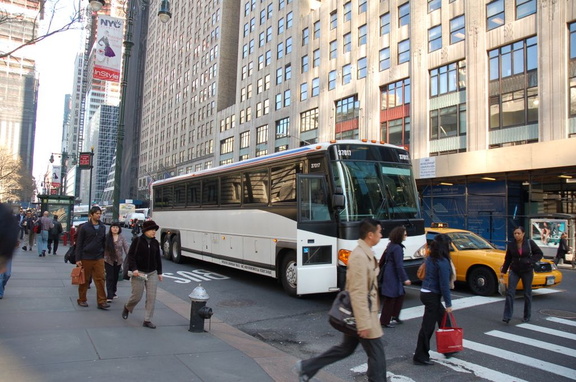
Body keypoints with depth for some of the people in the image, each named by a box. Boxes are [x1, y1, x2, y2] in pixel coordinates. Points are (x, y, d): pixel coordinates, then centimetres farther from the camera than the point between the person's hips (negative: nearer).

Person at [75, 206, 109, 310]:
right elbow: (79, 244, -5)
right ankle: (82, 300, 24)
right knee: (84, 280, 8)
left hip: (99, 258, 3)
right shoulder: (84, 227, -5)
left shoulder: (102, 227, 6)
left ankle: (101, 302, 2)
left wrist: (104, 255, 9)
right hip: (86, 258, -3)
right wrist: (78, 259, -9)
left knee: (100, 280, -1)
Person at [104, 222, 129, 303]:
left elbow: (126, 248, -1)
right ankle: (109, 296, -7)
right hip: (108, 260, -3)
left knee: (115, 277, 14)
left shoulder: (121, 238, 0)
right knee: (110, 277, -6)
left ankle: (113, 293, 31)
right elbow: (103, 248, -2)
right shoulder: (107, 237, -5)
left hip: (118, 261, 3)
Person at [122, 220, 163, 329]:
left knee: (151, 297, -2)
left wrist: (159, 272, 12)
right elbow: (131, 255, -9)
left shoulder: (155, 243, 7)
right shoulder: (137, 241, -7)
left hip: (152, 274, 4)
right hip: (138, 273, -4)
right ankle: (127, 308, 37)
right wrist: (134, 269, -20)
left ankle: (147, 320, 7)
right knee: (137, 296, 4)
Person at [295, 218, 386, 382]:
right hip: (363, 314, -10)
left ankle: (306, 367, 26)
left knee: (346, 348, 19)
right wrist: (364, 324, -24)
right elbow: (358, 293, -26)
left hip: (361, 312, 10)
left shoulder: (365, 253, 9)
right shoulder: (360, 256, -23)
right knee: (377, 353, 5)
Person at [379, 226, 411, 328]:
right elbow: (399, 265, -21)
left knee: (400, 294, 18)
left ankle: (395, 315, 26)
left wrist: (380, 269, 26)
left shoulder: (391, 245, 10)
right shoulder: (397, 248, -19)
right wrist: (405, 279, -19)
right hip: (392, 276, -10)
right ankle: (385, 321, 7)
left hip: (388, 273, 10)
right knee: (390, 299, -1)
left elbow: (383, 259, 18)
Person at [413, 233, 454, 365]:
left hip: (426, 293, 9)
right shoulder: (443, 262, -18)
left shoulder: (430, 258, 8)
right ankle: (420, 357, 6)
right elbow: (444, 284, -17)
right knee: (427, 327, -1)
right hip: (432, 296, -9)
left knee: (443, 319, 21)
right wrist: (448, 303, -11)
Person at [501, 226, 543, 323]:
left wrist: (530, 260, -16)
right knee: (510, 293, -8)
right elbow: (508, 259, 7)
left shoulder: (529, 243, -7)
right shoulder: (511, 245, -2)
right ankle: (507, 316, -7)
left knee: (527, 294, 10)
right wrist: (503, 271, 9)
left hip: (527, 271, -1)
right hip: (514, 271, 1)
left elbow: (539, 253, 0)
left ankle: (527, 316, 25)